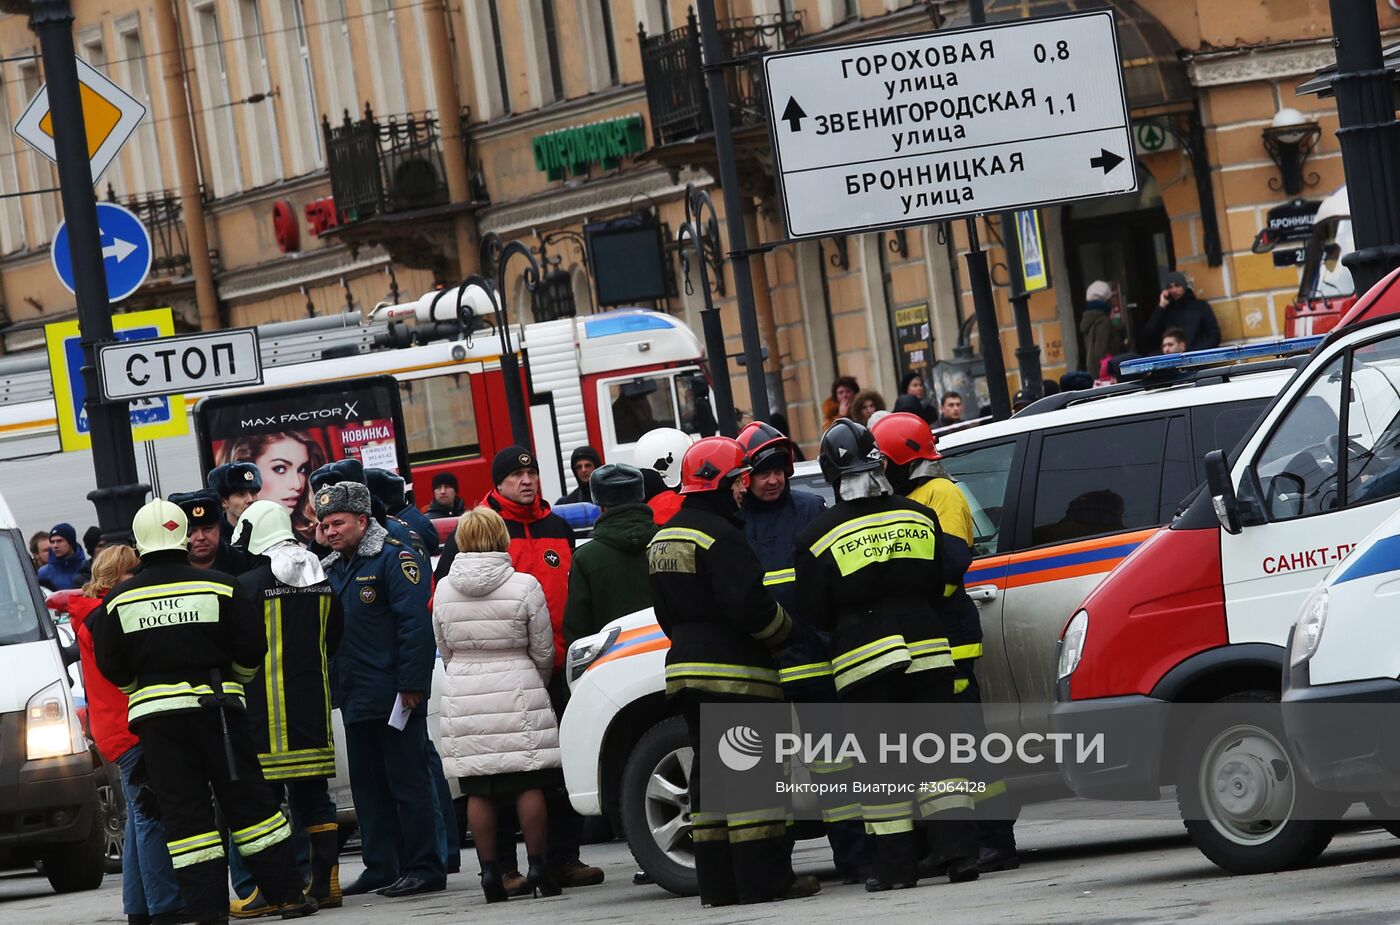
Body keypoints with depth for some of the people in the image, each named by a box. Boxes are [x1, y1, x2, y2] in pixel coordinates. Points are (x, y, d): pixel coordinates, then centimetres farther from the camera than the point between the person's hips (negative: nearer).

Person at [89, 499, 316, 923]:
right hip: (216, 707, 0)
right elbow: (252, 649, 0)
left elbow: (112, 668, 4)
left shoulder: (119, 600, 0)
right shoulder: (219, 588, -3)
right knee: (248, 801, 5)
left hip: (155, 713, 0)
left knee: (183, 811, 2)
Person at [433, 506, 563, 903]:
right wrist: (538, 686, 18)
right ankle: (537, 868, 1)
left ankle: (490, 870, 4)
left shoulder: (444, 590, 1)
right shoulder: (525, 586, -8)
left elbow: (445, 651, 11)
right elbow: (543, 651, 0)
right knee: (529, 783, 2)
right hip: (518, 691, -2)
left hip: (463, 695, 3)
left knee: (478, 790, 4)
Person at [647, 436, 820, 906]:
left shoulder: (663, 539, 15)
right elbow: (748, 603, -21)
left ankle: (718, 883, 11)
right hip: (734, 672, -9)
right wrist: (785, 630, -5)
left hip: (687, 667, 9)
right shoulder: (720, 535, -15)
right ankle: (765, 879, -8)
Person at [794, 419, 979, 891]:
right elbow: (945, 579, 10)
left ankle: (896, 865, 2)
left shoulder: (820, 536, -7)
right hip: (926, 648, 3)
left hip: (862, 657, -3)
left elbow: (814, 612, -2)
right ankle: (960, 852, 1)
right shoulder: (919, 517, 3)